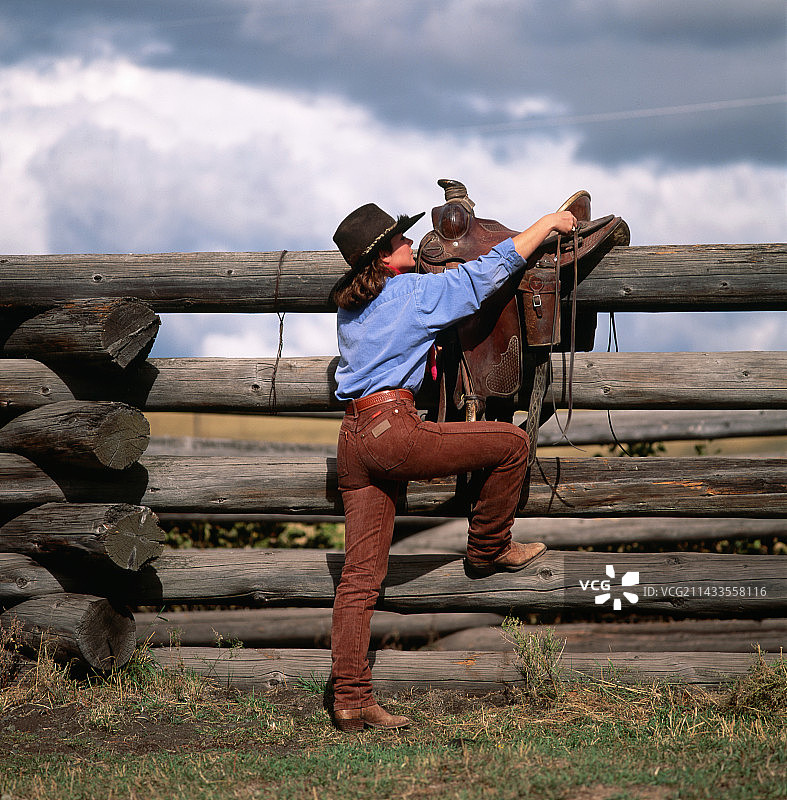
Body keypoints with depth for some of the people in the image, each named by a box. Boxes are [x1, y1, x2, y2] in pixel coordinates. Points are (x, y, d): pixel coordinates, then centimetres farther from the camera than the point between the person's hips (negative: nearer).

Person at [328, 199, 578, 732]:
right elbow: (491, 269, 6)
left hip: (353, 439, 8)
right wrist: (547, 225, 18)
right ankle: (488, 550, 23)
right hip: (394, 429, -8)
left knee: (360, 577, 3)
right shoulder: (416, 292, -1)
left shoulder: (350, 304, 21)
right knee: (512, 442, 7)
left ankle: (350, 699, -1)